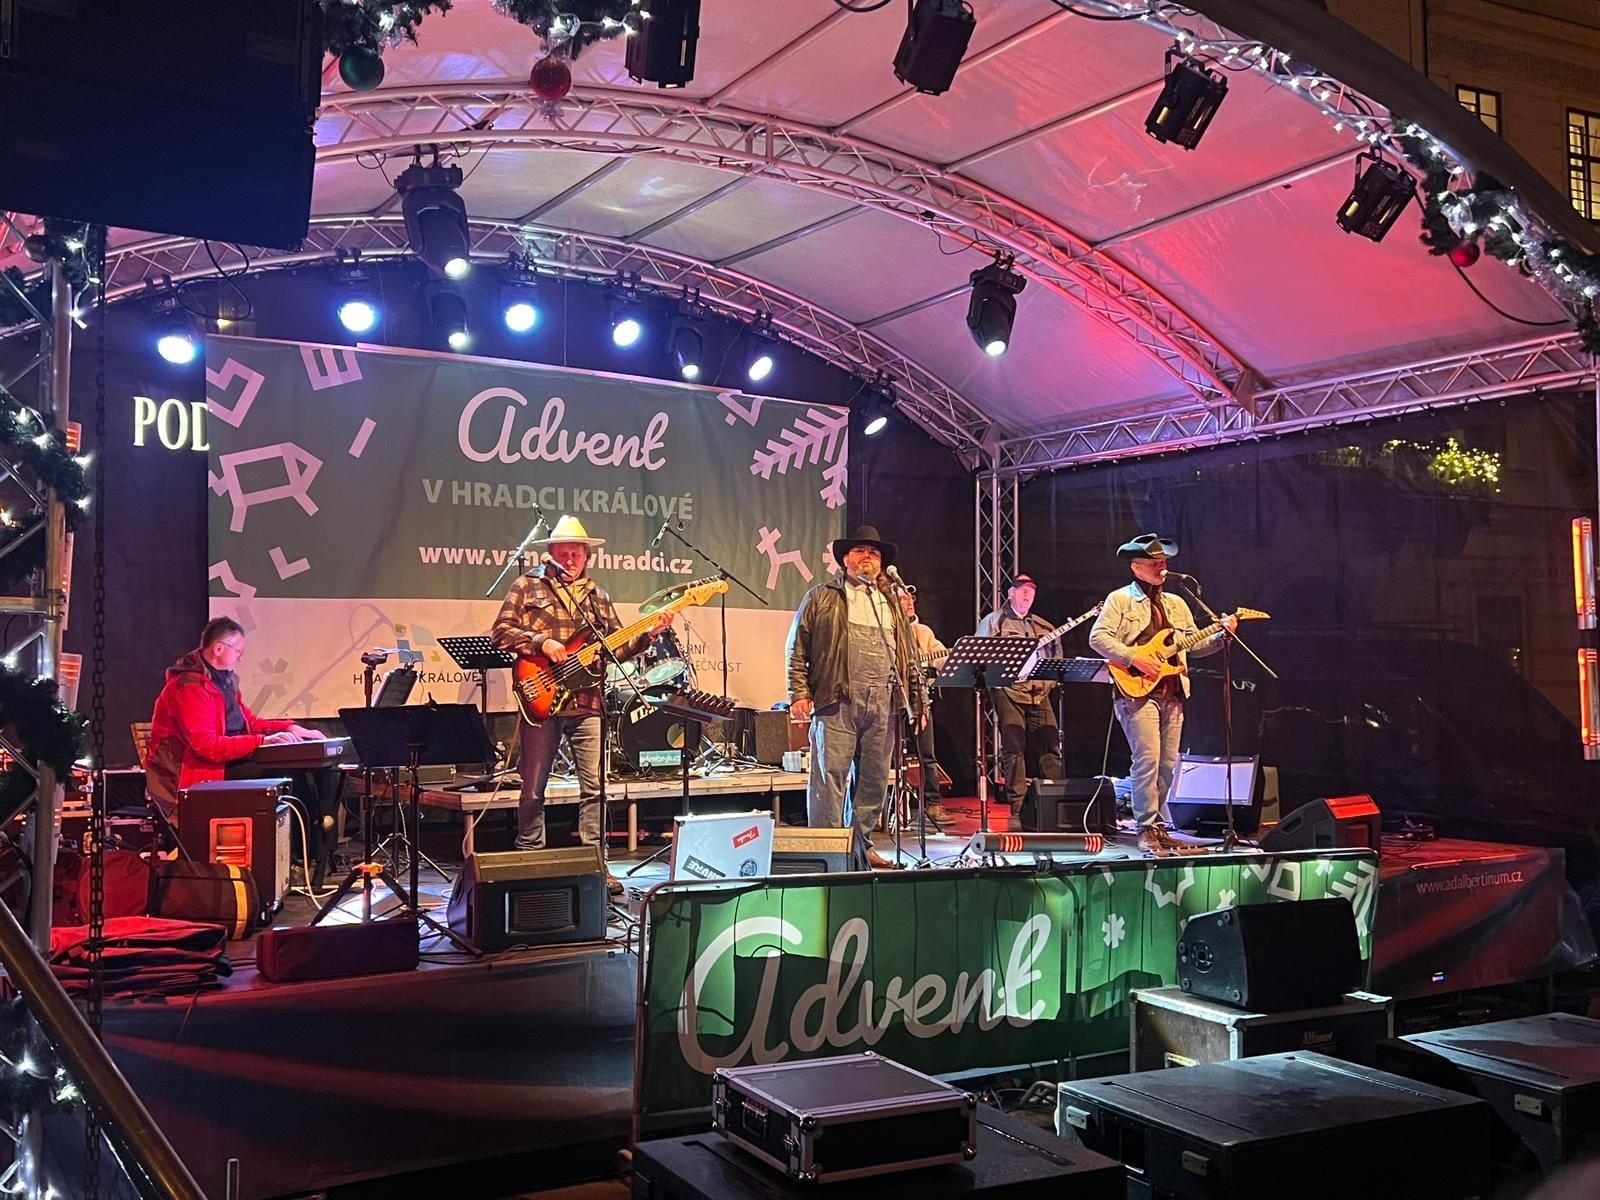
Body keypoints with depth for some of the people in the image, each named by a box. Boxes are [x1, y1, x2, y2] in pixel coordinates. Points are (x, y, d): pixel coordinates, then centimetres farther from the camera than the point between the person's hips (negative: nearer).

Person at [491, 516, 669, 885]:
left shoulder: (598, 595, 16)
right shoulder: (528, 587, 5)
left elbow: (615, 647, 15)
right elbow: (500, 631, -2)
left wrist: (648, 634, 0)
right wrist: (541, 642, -14)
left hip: (588, 705, 3)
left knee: (595, 788, 1)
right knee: (533, 789, 4)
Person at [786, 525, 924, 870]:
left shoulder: (892, 603, 22)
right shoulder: (821, 597, 9)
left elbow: (909, 656, 22)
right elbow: (797, 649, 4)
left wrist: (917, 698, 15)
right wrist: (799, 694, -5)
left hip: (883, 702, 4)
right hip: (837, 699, -4)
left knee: (874, 779, 7)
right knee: (830, 775, -7)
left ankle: (862, 847, 16)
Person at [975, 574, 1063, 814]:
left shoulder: (1043, 626, 21)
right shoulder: (994, 621, 6)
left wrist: (1050, 681, 4)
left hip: (1039, 693, 5)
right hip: (1009, 692, -4)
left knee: (1051, 748, -1)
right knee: (1014, 750, -5)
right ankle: (1018, 807, -2)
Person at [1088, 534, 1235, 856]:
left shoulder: (1176, 604, 20)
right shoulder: (1120, 599, 1)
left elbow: (1196, 646, 19)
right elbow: (1098, 637, -10)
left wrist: (1222, 635, 1)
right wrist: (1134, 658, -18)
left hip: (1173, 694, 6)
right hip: (1137, 692, -6)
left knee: (1168, 764, 6)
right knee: (1148, 758, -15)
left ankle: (1159, 826, 17)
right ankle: (1147, 830, -9)